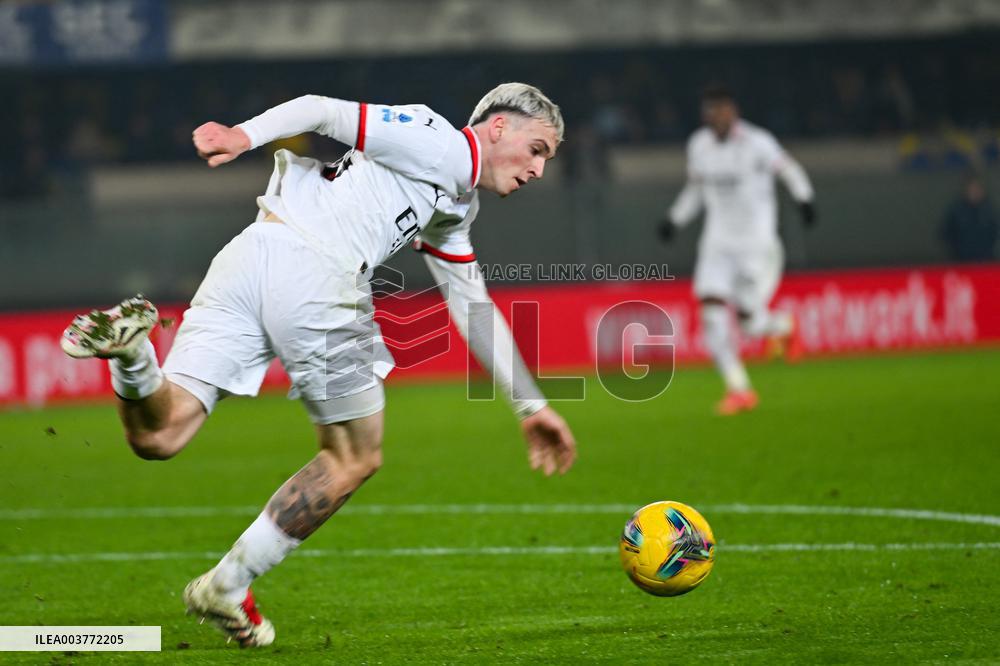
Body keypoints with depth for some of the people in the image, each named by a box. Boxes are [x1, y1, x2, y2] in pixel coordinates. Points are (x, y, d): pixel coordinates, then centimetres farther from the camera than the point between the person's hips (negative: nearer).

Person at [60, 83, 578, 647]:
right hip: (315, 273, -8)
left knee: (156, 437, 1)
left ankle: (130, 342, -28)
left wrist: (532, 405, 44)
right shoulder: (448, 150, 4)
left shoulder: (455, 212, 33)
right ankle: (228, 588, 10)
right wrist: (246, 134, -18)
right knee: (355, 459, 12)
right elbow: (324, 111, -3)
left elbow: (476, 313, 41)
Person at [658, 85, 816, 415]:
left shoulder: (756, 142, -11)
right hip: (718, 243, 5)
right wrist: (674, 218, 10)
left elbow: (788, 169, -1)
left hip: (757, 242, -5)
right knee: (711, 312, -13)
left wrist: (804, 199, -17)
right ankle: (738, 389, -5)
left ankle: (784, 326, 30)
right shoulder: (699, 145, 5)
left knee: (748, 321, -8)